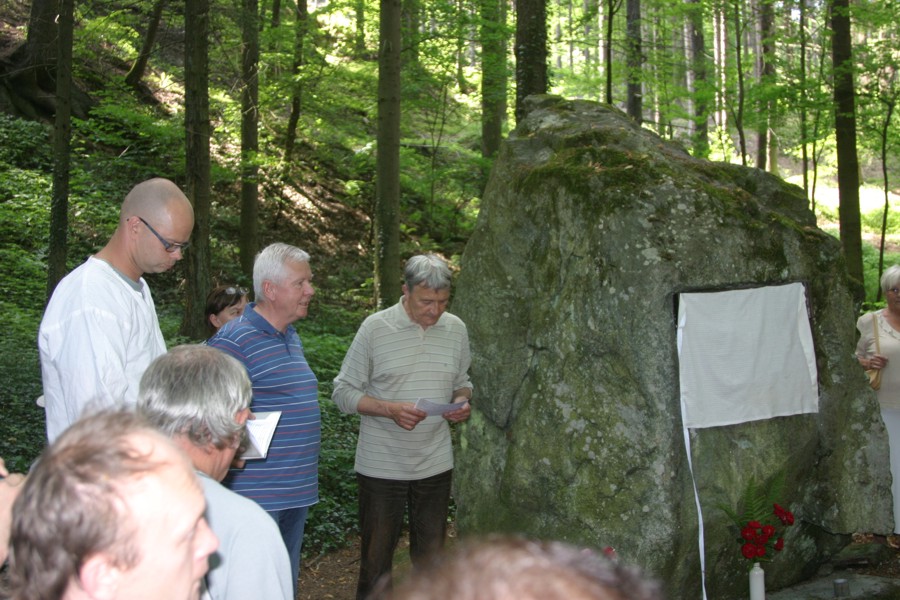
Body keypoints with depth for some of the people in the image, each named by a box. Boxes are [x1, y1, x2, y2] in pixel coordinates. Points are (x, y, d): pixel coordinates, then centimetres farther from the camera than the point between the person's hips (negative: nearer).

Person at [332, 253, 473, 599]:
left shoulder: (456, 329, 2)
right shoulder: (375, 328, -10)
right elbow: (343, 392, -6)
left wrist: (462, 401, -8)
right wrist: (390, 409, -21)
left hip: (436, 464, 3)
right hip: (381, 464, -3)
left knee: (431, 555, 13)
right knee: (377, 554, 9)